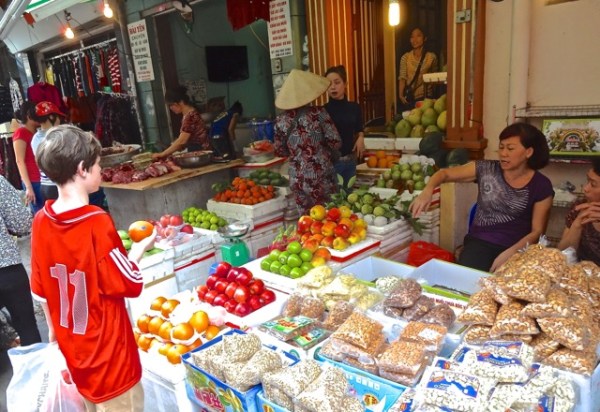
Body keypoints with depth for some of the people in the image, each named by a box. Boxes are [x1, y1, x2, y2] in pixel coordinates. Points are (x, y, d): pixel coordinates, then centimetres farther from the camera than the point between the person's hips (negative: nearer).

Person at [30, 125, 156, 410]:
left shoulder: (41, 221, -7)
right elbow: (130, 285, -19)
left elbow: (40, 289, 5)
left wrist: (54, 329, 18)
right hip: (107, 348, -6)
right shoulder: (97, 222, -26)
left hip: (72, 345, 6)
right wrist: (140, 247, -4)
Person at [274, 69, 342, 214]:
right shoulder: (318, 112, -10)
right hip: (321, 175, -3)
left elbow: (279, 151, 7)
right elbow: (335, 142, -8)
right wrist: (329, 155, 12)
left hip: (297, 178, 3)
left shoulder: (281, 120, 0)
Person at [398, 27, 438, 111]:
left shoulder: (431, 57, 1)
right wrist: (401, 94, -16)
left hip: (425, 97, 0)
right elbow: (402, 77, -4)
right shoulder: (405, 57, 2)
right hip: (409, 98, 0)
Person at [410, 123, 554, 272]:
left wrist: (509, 253, -18)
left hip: (517, 249, 0)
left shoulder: (541, 186, -3)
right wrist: (428, 190, -20)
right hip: (479, 242, 1)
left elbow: (537, 232, -1)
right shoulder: (486, 169, 0)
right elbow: (444, 173, 3)